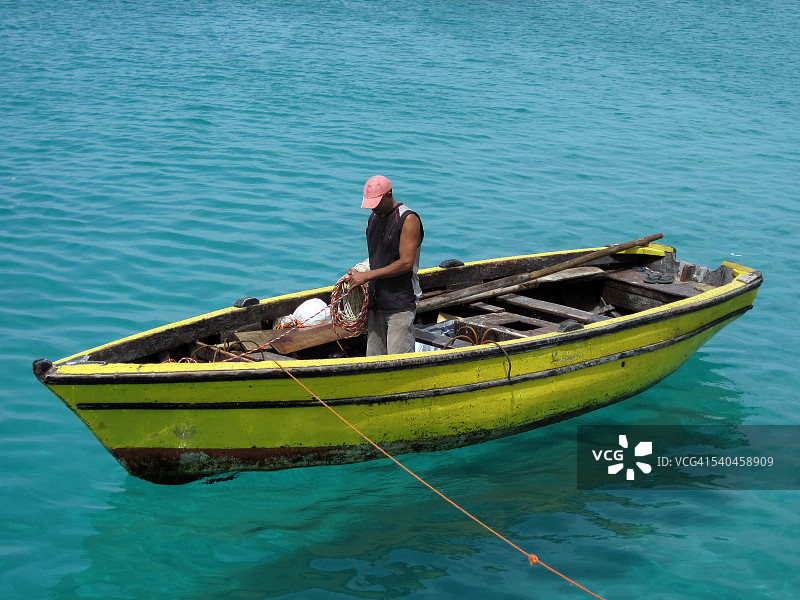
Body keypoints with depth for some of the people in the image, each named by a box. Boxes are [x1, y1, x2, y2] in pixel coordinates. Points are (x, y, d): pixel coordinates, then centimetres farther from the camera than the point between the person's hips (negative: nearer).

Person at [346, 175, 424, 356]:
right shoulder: (374, 218, 15)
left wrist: (367, 275, -15)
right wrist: (358, 274, 6)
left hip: (400, 303, -7)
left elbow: (406, 263, -17)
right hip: (376, 302, 7)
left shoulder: (408, 219, -10)